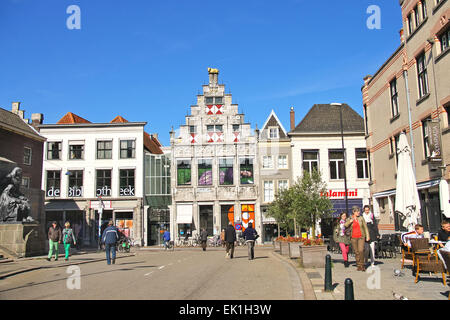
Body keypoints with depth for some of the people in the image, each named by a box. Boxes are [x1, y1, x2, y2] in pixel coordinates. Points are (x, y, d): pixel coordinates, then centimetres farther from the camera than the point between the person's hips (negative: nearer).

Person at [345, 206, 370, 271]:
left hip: (361, 237, -1)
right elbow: (345, 225, -9)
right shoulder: (350, 219, 5)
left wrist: (367, 236, 1)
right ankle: (358, 266, 14)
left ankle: (362, 265, -2)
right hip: (353, 237, 1)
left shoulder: (361, 218, 4)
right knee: (356, 252, 3)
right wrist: (351, 221, -22)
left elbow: (365, 227, 7)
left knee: (361, 250, -15)